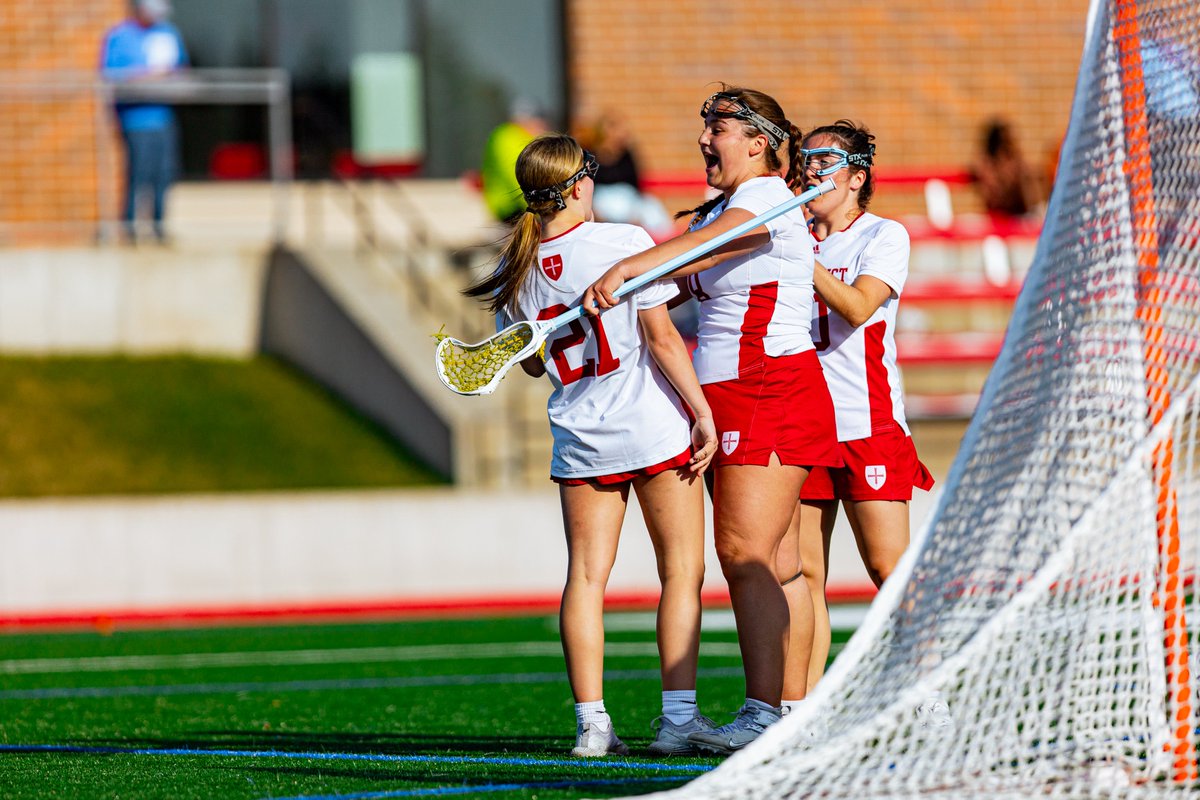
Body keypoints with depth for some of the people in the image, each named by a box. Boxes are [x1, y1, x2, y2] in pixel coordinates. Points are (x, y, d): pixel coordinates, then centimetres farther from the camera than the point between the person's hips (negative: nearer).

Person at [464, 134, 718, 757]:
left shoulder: (517, 271, 3)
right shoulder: (623, 241, -11)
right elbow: (661, 338, -12)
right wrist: (703, 411, -7)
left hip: (578, 441, 4)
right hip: (654, 426, -4)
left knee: (586, 574, 5)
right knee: (681, 570, 3)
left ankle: (590, 723, 1)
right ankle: (678, 717, -1)